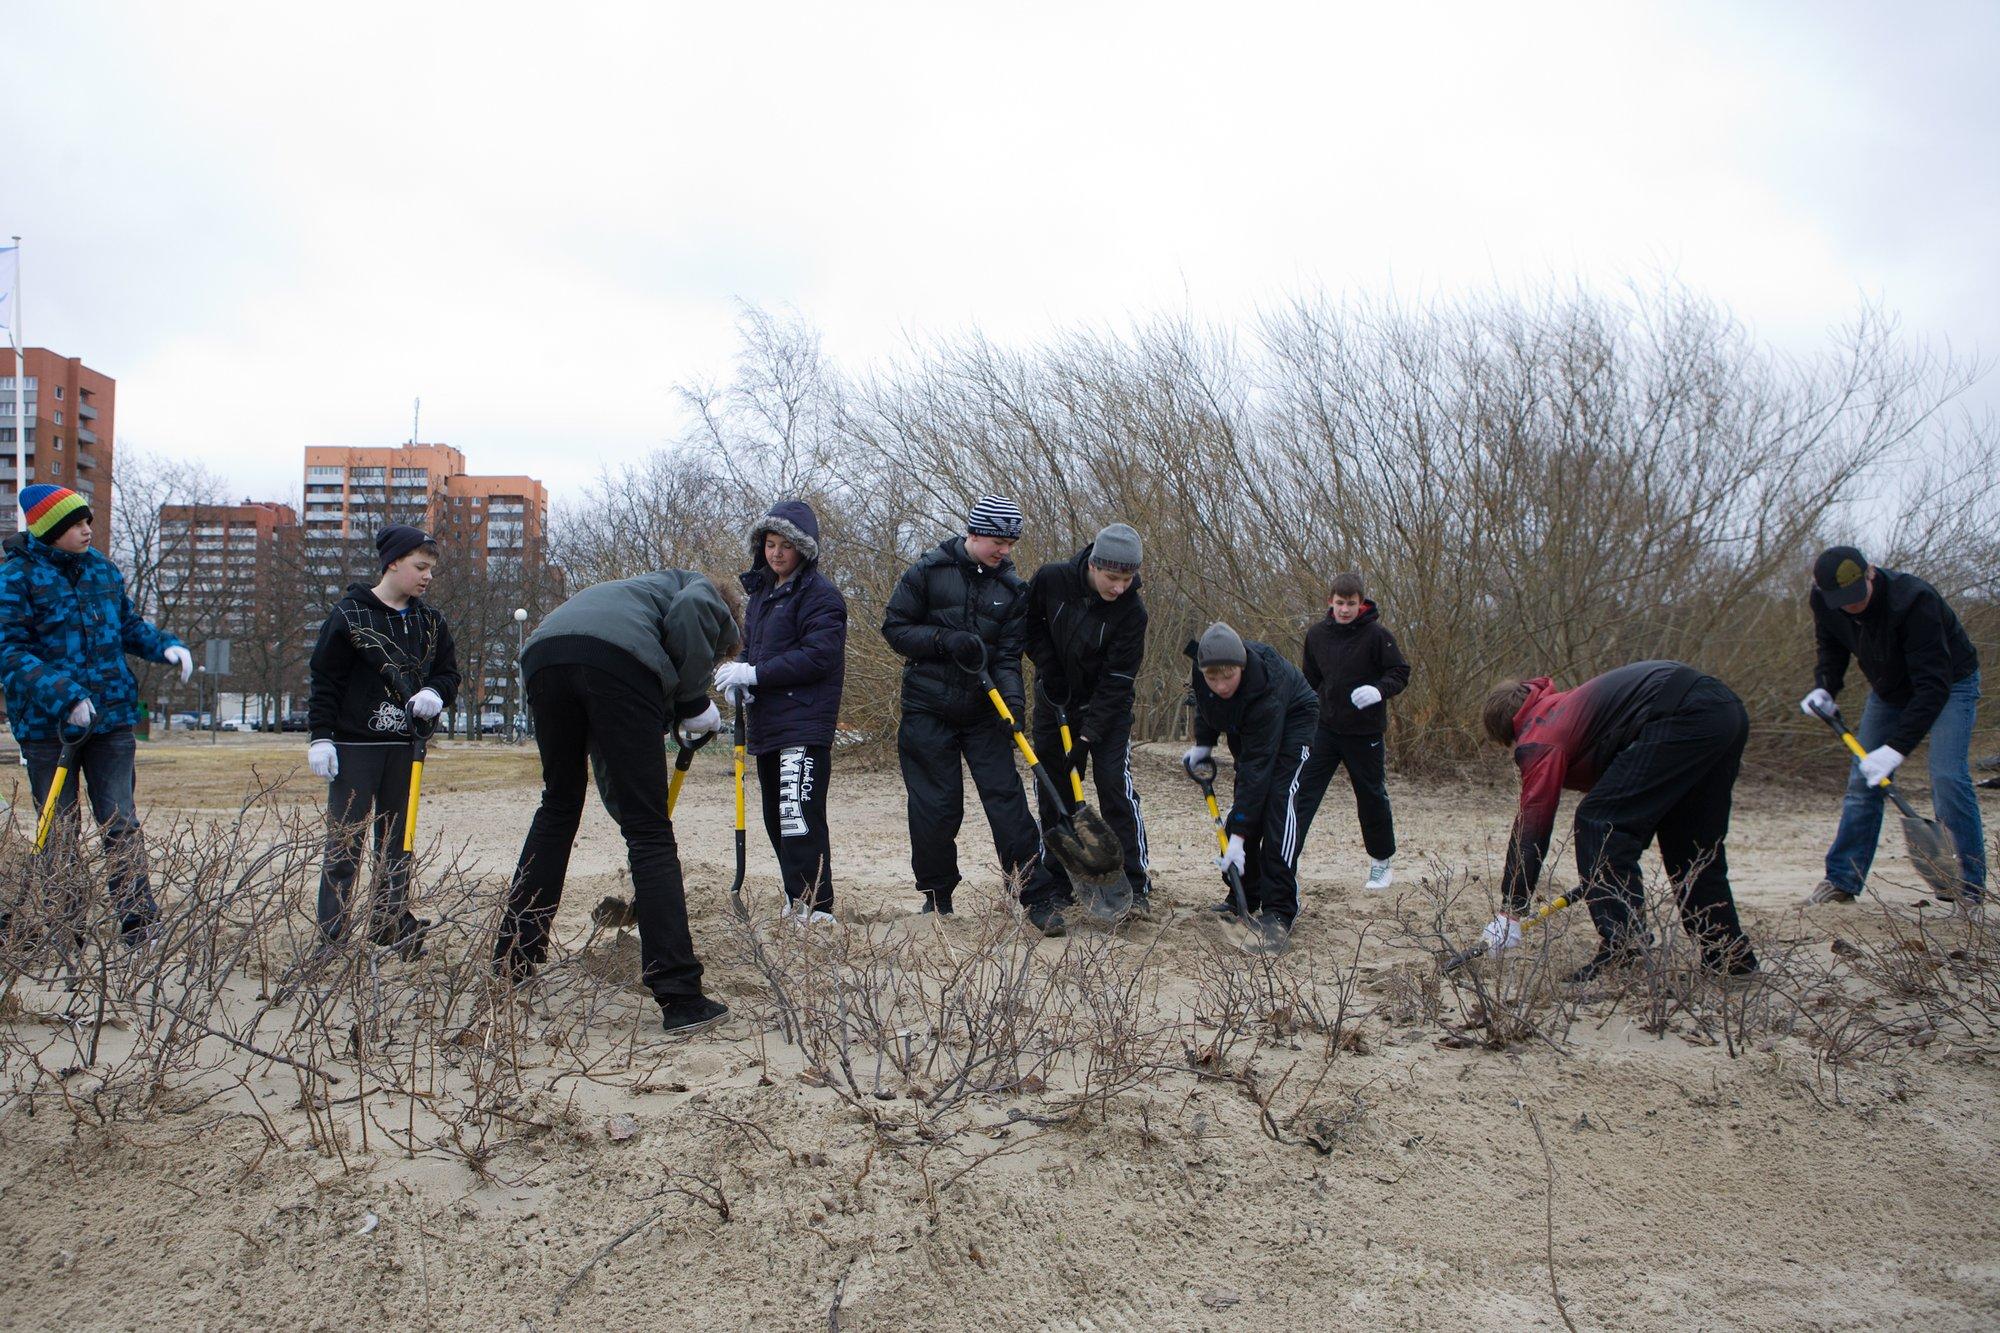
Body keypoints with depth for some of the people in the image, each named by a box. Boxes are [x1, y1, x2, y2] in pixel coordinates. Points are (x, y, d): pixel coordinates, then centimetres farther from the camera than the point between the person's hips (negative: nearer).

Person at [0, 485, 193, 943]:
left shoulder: (102, 569, 8)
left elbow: (128, 624, 20)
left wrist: (166, 646, 0)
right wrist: (62, 696, -25)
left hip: (111, 716, 4)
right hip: (47, 726, -3)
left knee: (121, 823, 2)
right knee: (60, 831, 7)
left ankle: (137, 922, 4)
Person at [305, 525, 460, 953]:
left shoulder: (429, 621, 10)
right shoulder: (350, 614, -5)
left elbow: (448, 672, 14)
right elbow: (324, 680, -5)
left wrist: (435, 694, -9)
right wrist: (321, 737, -11)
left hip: (404, 746, 5)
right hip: (354, 745, -5)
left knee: (397, 839, 10)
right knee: (345, 840, -3)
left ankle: (393, 925, 17)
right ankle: (331, 933, 2)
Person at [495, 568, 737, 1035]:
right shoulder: (705, 593, 28)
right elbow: (687, 611, -4)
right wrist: (694, 701, 8)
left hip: (544, 653, 7)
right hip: (619, 659, -7)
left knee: (558, 808, 25)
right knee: (649, 830, -2)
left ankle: (511, 961, 33)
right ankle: (680, 998, -2)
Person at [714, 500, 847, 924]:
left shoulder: (819, 594, -8)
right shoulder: (761, 591, 18)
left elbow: (818, 656, -17)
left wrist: (755, 673, -18)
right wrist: (739, 674, 2)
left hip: (804, 726, -9)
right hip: (766, 724, 9)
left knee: (799, 817, -14)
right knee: (776, 820, 14)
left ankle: (815, 910, -11)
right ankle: (795, 901, 24)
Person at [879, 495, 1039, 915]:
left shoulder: (1012, 588, 4)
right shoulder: (927, 572, -4)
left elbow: (1008, 654, 0)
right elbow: (894, 627, -4)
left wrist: (1012, 698, -18)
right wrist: (945, 640, -18)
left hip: (982, 708, 2)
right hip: (927, 709, -2)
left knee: (1004, 791, -7)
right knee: (935, 805, 1)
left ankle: (1029, 882, -6)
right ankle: (937, 895, 14)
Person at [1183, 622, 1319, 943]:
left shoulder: (1265, 691, -41)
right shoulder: (1203, 668, -24)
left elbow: (1257, 767, -40)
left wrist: (1238, 835, -40)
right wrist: (1203, 743, -6)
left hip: (1292, 723, -7)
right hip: (1247, 731, 7)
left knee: (1281, 802, -22)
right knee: (1244, 803, 0)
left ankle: (1280, 910, -22)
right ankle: (1245, 896, 11)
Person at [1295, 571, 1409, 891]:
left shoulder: (1376, 634, -10)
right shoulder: (1317, 635, 3)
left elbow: (1401, 673, -8)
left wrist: (1379, 690, -28)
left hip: (1365, 732, -3)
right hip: (1325, 729, 3)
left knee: (1372, 796, 10)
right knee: (1303, 792, -4)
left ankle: (1382, 863, 26)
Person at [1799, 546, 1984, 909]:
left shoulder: (1913, 600, -38)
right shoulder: (1823, 602, -20)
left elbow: (1933, 685, -39)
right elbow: (1832, 648, 3)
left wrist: (1898, 746, -46)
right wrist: (1824, 688, -17)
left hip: (1951, 684, -6)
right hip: (1889, 688, 6)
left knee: (1947, 777, -20)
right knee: (1863, 780, 3)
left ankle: (1971, 886, -8)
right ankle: (1842, 880, 11)